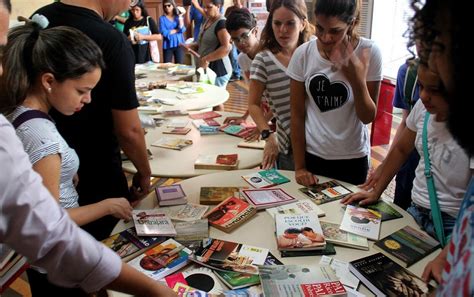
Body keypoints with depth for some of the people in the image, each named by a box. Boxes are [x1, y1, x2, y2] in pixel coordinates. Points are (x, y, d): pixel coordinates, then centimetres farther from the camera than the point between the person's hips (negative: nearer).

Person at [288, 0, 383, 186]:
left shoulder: (369, 53, -13)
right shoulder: (303, 54, -10)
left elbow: (368, 117, -10)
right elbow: (297, 114, -4)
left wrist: (358, 81, -27)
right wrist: (299, 166, -3)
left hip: (353, 158, -1)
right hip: (311, 155, 1)